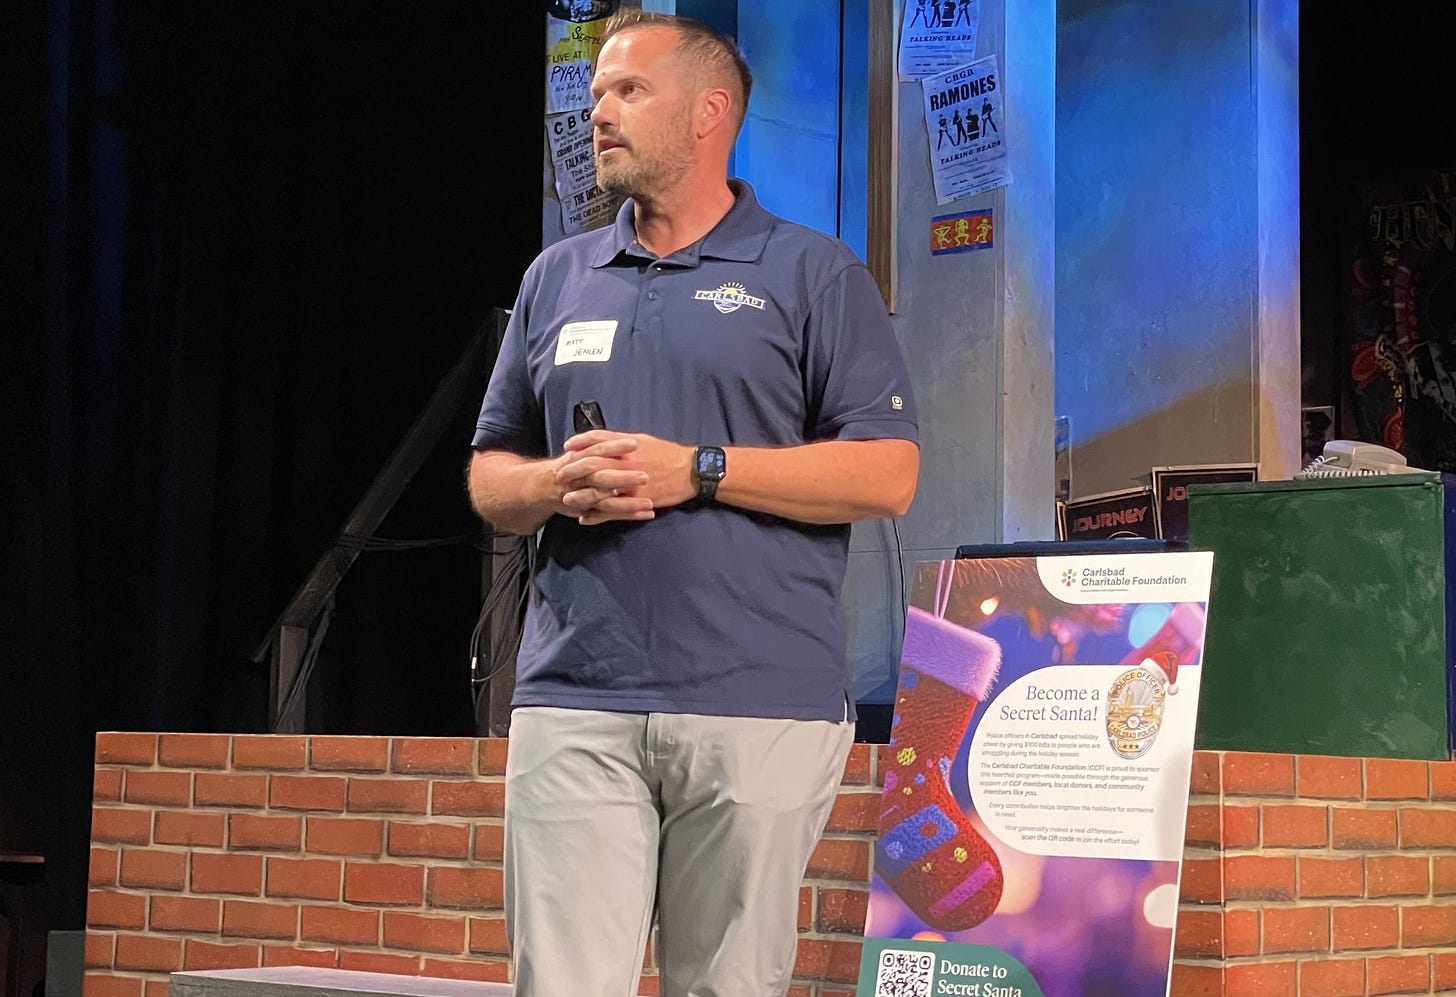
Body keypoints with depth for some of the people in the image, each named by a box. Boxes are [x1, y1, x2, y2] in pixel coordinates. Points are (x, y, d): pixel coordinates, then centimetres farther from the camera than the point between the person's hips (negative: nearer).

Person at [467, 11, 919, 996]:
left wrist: (696, 471, -11)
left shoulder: (815, 275, 5)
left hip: (759, 704, -3)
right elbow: (489, 474, 21)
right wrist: (554, 486, -3)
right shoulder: (558, 278, 18)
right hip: (575, 701, 3)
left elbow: (887, 474, -3)